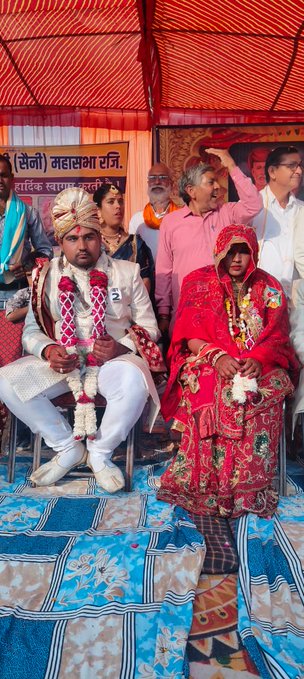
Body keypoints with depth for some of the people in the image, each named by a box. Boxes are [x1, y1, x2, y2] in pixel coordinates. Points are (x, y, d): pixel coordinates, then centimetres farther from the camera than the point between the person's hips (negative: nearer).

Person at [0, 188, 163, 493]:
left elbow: (148, 326, 4)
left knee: (134, 384, -36)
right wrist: (47, 350, -15)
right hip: (61, 360, 2)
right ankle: (68, 447, -2)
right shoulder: (47, 276, 8)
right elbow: (31, 329, 9)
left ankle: (100, 452, -6)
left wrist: (120, 347, -17)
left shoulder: (126, 272, 5)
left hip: (115, 357, -2)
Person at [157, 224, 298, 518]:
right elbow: (190, 334, -1)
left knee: (262, 397, -31)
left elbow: (276, 337, 3)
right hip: (207, 362, -1)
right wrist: (218, 356, -20)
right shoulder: (198, 282, 6)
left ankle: (249, 487, -19)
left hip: (259, 365, 1)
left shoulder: (269, 287, 10)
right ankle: (205, 486, -22)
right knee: (208, 395, -33)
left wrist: (258, 360, -19)